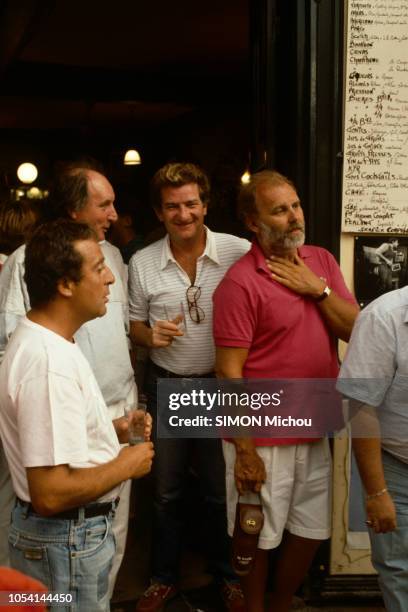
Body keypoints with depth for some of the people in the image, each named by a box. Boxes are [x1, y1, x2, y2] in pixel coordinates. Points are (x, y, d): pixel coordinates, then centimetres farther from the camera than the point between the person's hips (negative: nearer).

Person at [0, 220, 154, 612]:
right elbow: (50, 495, -32)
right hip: (67, 542, -9)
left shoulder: (43, 338, 4)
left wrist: (111, 430, 5)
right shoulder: (48, 361, -29)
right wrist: (126, 465, -18)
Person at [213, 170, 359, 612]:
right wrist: (244, 450, -16)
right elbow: (229, 373, -16)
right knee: (259, 539, 12)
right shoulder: (240, 282, -16)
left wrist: (319, 289, -13)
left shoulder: (321, 261, 5)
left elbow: (355, 331, 1)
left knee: (310, 533, 20)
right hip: (263, 438, -6)